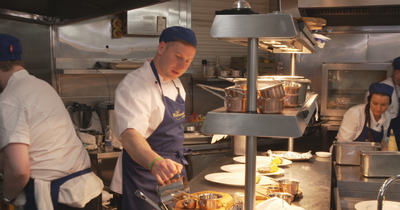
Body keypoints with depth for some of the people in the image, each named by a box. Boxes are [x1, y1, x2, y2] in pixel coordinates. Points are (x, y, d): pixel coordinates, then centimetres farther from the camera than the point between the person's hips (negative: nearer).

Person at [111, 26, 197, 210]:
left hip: (173, 168, 8)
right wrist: (155, 163, -54)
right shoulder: (133, 86, -21)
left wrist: (174, 163, 11)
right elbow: (130, 134, -37)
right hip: (145, 174, -8)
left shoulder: (175, 84, 7)